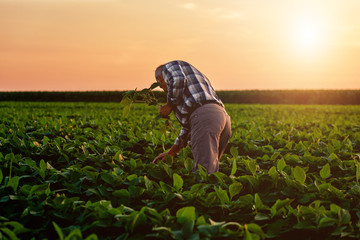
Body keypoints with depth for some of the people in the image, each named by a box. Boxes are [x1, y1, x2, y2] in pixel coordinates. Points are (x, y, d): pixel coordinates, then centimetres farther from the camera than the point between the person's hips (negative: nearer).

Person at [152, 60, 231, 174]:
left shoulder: (169, 67, 19)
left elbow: (178, 80, -9)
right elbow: (187, 125, 37)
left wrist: (169, 105, 7)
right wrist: (171, 152, 38)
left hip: (205, 116, -9)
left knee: (204, 172, -18)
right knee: (211, 170, 9)